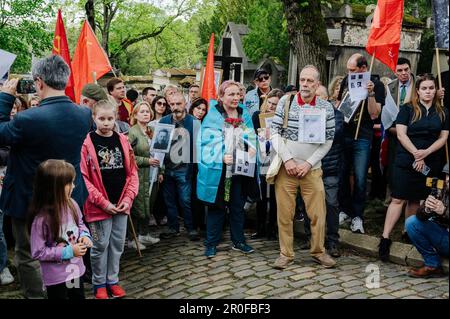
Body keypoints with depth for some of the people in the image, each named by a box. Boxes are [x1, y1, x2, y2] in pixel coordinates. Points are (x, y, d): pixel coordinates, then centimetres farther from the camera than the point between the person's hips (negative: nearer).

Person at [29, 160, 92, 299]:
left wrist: (85, 235, -10)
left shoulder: (72, 205, -9)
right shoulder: (41, 219, -27)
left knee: (79, 296, 24)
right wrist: (68, 252, -23)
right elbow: (38, 252, -21)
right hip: (56, 277, -6)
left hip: (76, 270, 6)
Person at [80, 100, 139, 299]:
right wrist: (102, 202, -15)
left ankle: (112, 280, 29)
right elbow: (82, 177, -12)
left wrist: (128, 198, -3)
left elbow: (132, 172, 7)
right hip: (99, 206, -4)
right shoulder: (87, 143, -9)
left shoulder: (123, 141, 4)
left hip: (121, 204, 4)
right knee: (100, 245, 7)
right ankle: (99, 284, 23)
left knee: (117, 244, 13)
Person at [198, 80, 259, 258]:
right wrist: (222, 158, -27)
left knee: (238, 206, 12)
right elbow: (210, 142, -14)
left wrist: (251, 149, -13)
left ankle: (238, 241, 25)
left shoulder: (244, 114, 9)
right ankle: (211, 243, 15)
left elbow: (251, 138, 8)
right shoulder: (213, 116, -7)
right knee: (218, 206, 4)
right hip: (218, 170, -4)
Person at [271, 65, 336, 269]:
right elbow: (274, 132, -2)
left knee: (318, 214, 3)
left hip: (312, 169, 1)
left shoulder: (326, 108, 0)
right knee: (284, 213, 4)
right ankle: (286, 254, 17)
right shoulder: (286, 101, -1)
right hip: (286, 166, 0)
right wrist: (287, 160, -10)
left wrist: (308, 163, -7)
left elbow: (328, 140, 2)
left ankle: (318, 252, 22)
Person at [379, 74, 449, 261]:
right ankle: (385, 239, -9)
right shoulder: (407, 109, 1)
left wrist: (426, 152, -11)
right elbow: (401, 134, -6)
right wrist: (416, 154, -13)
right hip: (406, 161, -3)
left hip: (430, 163, 3)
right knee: (398, 199, -8)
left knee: (415, 200, 9)